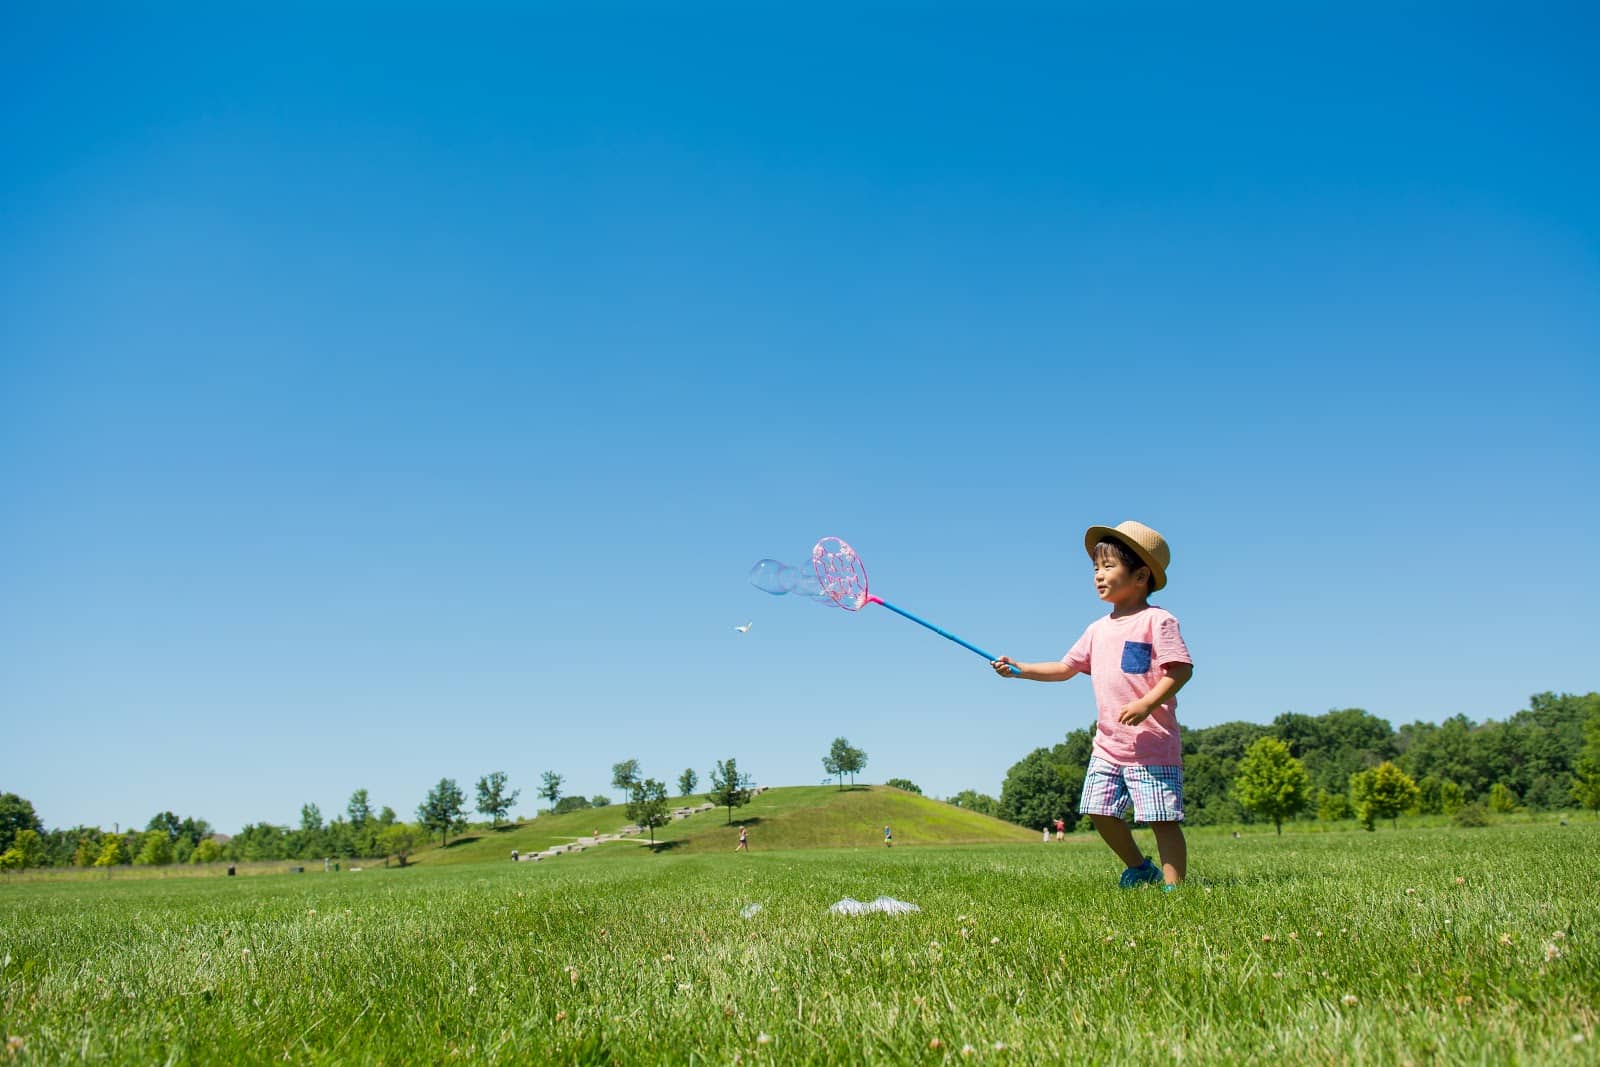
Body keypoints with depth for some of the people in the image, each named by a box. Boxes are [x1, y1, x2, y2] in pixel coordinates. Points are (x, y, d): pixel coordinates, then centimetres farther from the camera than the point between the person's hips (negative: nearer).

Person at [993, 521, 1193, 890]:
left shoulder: (1157, 620, -8)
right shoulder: (1098, 629, 14)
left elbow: (1182, 668, -14)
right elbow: (1065, 668, 19)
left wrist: (1146, 704, -25)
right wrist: (1019, 669, 8)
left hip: (1152, 743, -7)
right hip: (1108, 745, 8)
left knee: (1163, 819, -5)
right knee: (1100, 812, 9)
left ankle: (1173, 885, 2)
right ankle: (1140, 868, 27)